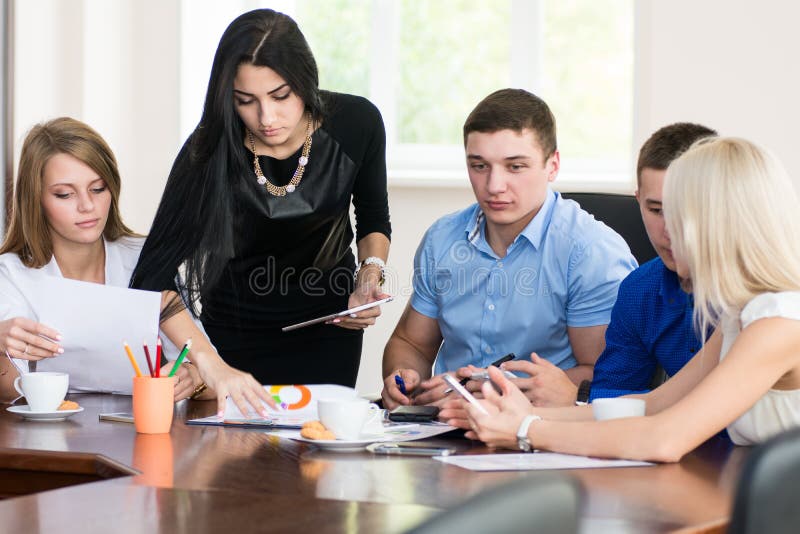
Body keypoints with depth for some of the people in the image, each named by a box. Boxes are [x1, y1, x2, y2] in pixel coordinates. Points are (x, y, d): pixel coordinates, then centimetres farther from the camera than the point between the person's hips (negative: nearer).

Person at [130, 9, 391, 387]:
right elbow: (153, 276, -30)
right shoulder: (210, 152, -26)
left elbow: (373, 221, 0)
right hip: (234, 325, -1)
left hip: (328, 317, 1)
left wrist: (370, 278, -19)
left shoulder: (357, 122, -19)